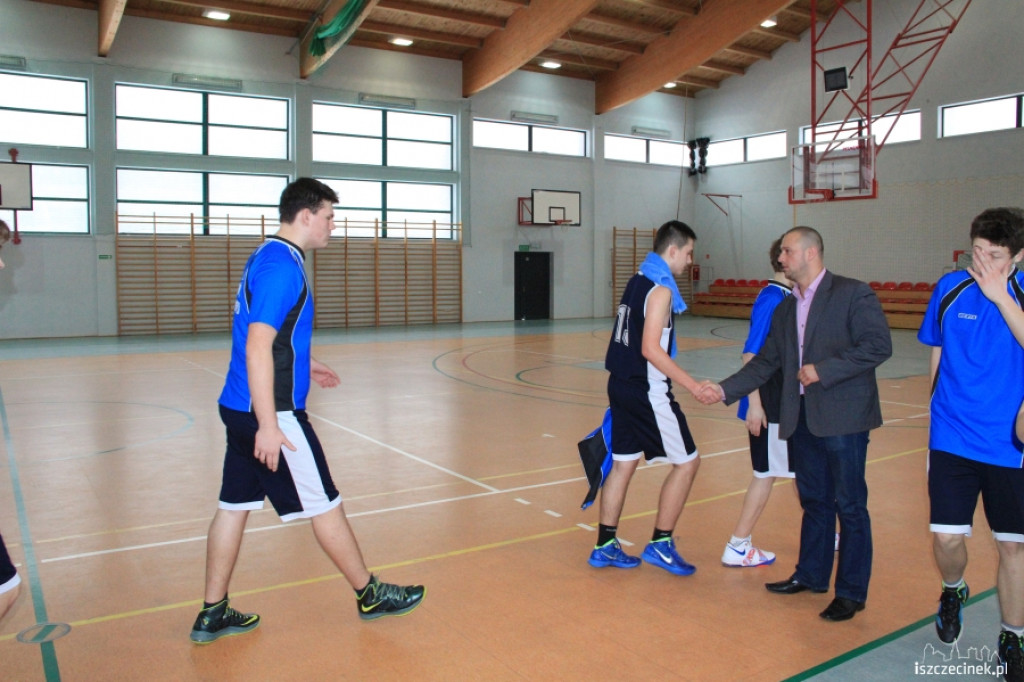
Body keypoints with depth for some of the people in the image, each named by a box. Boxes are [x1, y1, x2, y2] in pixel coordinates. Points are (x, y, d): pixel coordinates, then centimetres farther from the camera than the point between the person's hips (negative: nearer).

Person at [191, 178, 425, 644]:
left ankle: (213, 614, 22)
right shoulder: (282, 266, -18)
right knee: (324, 506, 3)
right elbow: (257, 349, -24)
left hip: (239, 408, 10)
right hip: (270, 413, -10)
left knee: (235, 505, 13)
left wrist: (303, 364, 26)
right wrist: (268, 426, -24)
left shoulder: (266, 256, 13)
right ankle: (370, 595, 19)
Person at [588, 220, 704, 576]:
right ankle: (660, 544, 10)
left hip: (622, 384, 9)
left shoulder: (637, 281, 13)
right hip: (646, 391, -9)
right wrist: (693, 385, -22)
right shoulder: (660, 289, -15)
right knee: (686, 462, 3)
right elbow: (650, 349, -22)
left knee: (623, 462, 14)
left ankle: (605, 546, 20)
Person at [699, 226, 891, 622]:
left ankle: (851, 593, 15)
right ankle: (811, 575, 32)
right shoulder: (786, 309, 14)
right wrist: (724, 390, 3)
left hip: (843, 417, -7)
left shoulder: (852, 294, -7)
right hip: (801, 418, 7)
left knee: (849, 505, 3)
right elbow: (766, 362, 13)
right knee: (814, 500, 18)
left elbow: (879, 346, -15)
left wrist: (823, 370, -18)